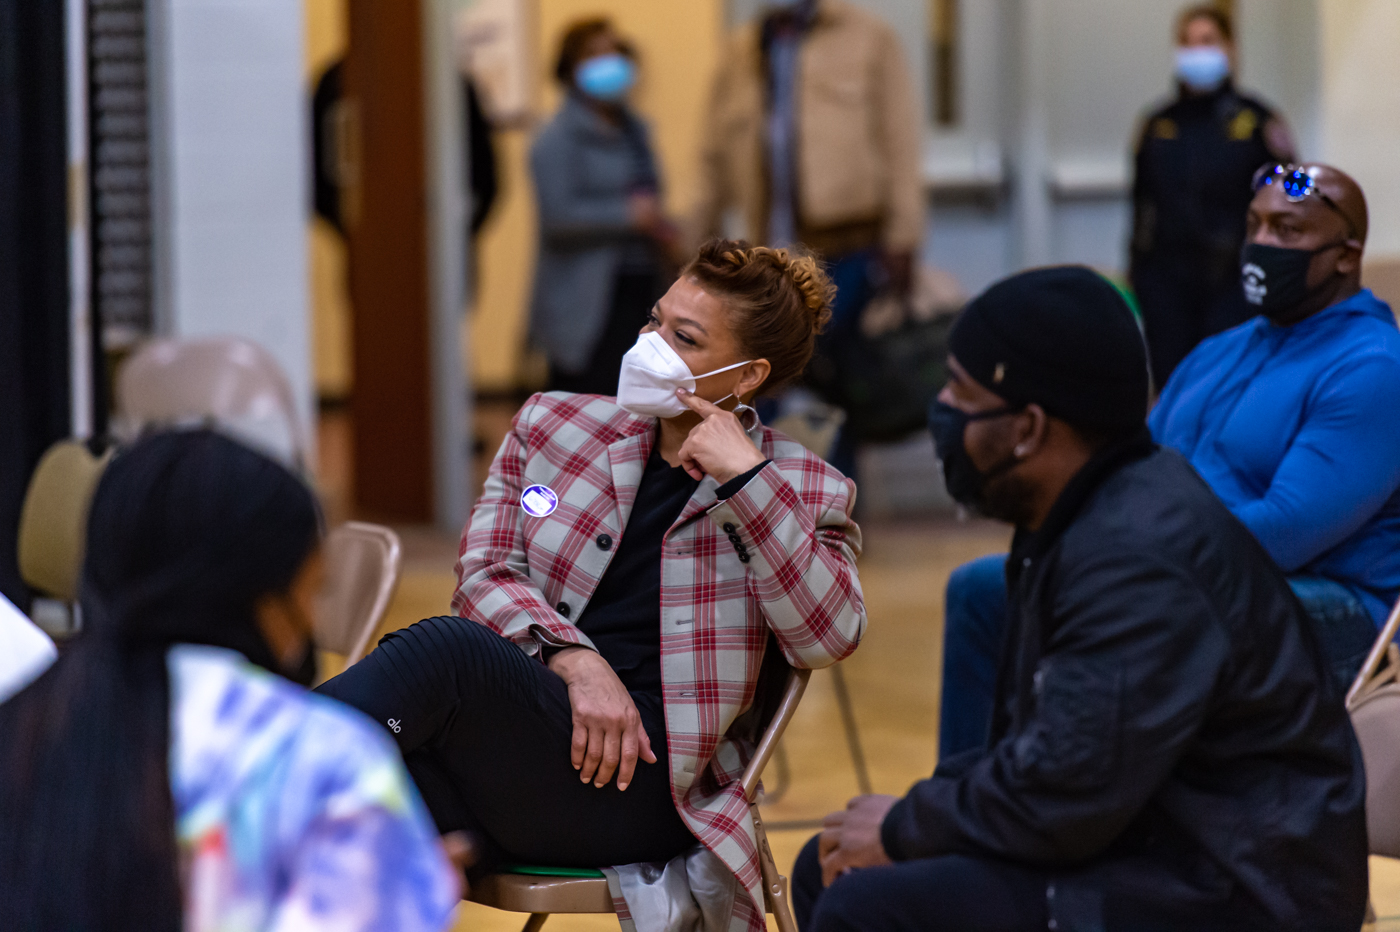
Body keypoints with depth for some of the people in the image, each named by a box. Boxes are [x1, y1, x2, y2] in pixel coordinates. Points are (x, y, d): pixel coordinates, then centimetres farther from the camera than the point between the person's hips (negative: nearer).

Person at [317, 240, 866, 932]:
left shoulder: (801, 490, 12)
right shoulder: (556, 424, 21)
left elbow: (828, 635, -5)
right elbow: (484, 571, 9)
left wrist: (747, 479, -12)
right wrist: (575, 660, -11)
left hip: (640, 779, -3)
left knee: (442, 649, -31)